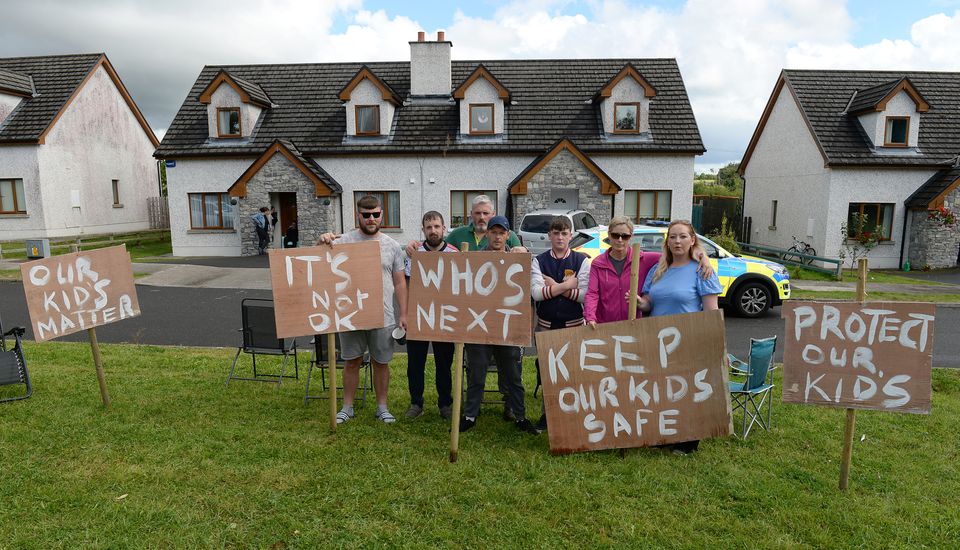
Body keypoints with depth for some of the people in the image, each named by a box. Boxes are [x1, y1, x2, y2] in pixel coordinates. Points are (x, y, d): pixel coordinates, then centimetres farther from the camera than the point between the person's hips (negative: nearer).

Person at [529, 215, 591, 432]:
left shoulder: (581, 260, 1)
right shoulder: (539, 261, 3)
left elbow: (585, 294, -11)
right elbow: (536, 293, -12)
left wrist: (554, 286, -12)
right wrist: (566, 285, -13)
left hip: (574, 325, -1)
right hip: (545, 325, 1)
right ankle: (546, 413, 24)